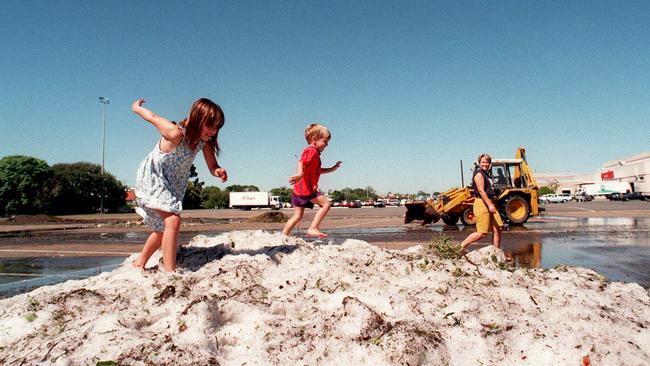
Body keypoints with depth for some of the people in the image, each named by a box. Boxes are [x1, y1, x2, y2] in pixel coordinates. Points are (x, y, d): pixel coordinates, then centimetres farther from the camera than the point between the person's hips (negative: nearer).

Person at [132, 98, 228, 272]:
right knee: (173, 220, -25)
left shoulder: (205, 141, -13)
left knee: (163, 228, 20)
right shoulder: (175, 133, -32)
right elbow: (153, 117, -17)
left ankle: (139, 264, 39)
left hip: (172, 185, 8)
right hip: (151, 179, -8)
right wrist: (136, 107, 3)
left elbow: (212, 167, -9)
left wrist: (219, 171, -33)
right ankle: (170, 272, -22)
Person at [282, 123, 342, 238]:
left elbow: (317, 170, 34)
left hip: (298, 190, 10)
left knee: (298, 215, 13)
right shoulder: (312, 151, -8)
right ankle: (313, 228, -16)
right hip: (306, 188, -10)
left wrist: (331, 169, 30)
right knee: (326, 204, -10)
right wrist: (300, 174, -44)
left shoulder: (314, 153, 26)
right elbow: (301, 161, -26)